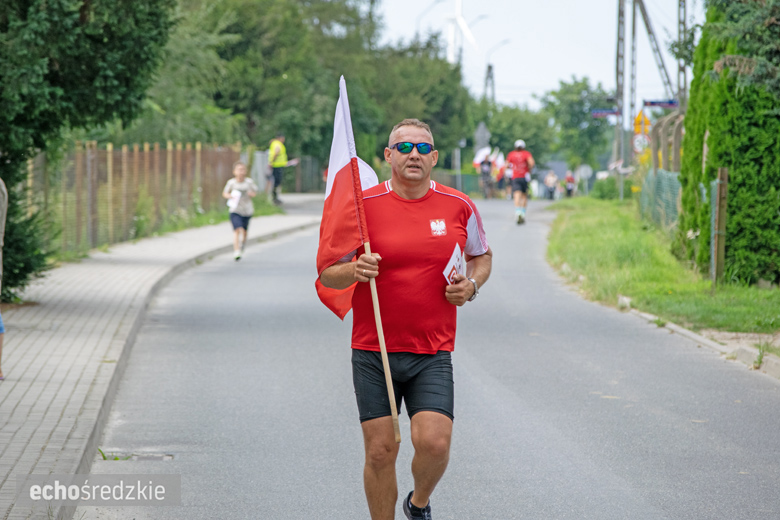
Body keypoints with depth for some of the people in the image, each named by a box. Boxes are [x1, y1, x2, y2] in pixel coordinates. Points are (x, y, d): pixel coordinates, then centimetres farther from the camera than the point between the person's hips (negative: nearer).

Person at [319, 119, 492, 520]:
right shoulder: (363, 205, -3)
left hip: (433, 354, 1)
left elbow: (482, 257, 21)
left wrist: (471, 284, -1)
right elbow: (327, 275, 2)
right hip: (373, 352, 0)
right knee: (380, 451, -2)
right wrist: (354, 270, -20)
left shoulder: (460, 207, 3)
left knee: (434, 442, -13)